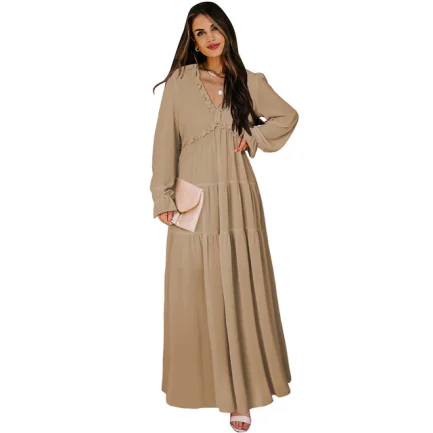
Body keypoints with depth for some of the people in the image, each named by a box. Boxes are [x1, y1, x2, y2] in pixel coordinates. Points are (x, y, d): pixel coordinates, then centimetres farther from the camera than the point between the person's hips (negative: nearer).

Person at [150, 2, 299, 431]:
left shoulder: (250, 82, 6)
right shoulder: (179, 82, 1)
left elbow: (288, 116, 18)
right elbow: (165, 141, -1)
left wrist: (255, 136, 2)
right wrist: (163, 197, -6)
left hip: (236, 200, 1)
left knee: (238, 292, 3)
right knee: (193, 293, 5)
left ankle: (238, 387, 14)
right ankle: (197, 378, 23)